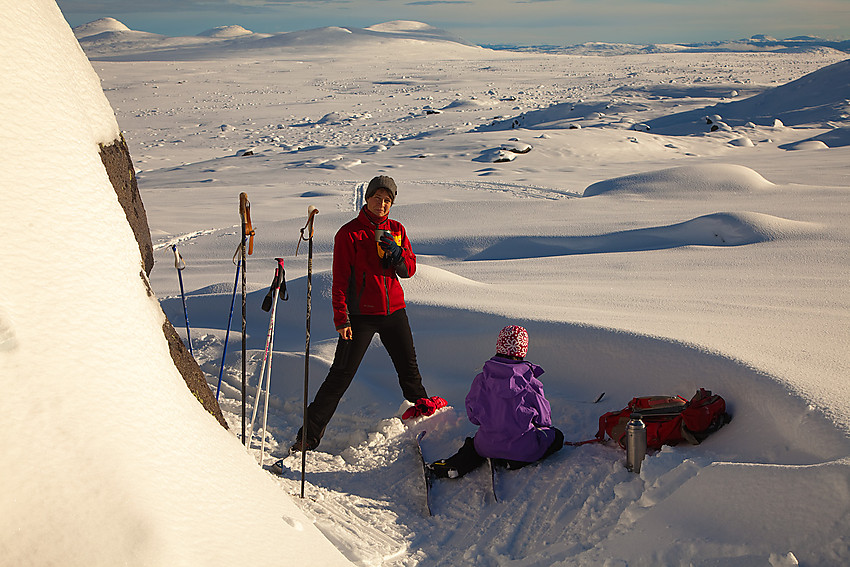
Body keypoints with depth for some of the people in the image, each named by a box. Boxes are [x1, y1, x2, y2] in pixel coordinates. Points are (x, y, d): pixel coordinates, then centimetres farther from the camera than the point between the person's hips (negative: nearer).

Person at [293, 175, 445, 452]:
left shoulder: (396, 230, 8)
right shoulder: (349, 233, -6)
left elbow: (409, 270, 6)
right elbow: (340, 280, -8)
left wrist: (396, 252, -15)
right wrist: (341, 319, -14)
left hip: (394, 310, 4)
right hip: (361, 314, -4)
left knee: (408, 366, 17)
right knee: (341, 375, -6)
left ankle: (421, 407, 43)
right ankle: (309, 434, 0)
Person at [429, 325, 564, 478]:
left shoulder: (481, 380, -5)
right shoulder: (530, 384, -13)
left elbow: (473, 415, 4)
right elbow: (543, 417, 0)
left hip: (488, 446, 4)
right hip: (522, 447, -4)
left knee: (475, 442, 38)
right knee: (556, 436, 19)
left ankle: (455, 465, 7)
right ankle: (514, 462, 0)